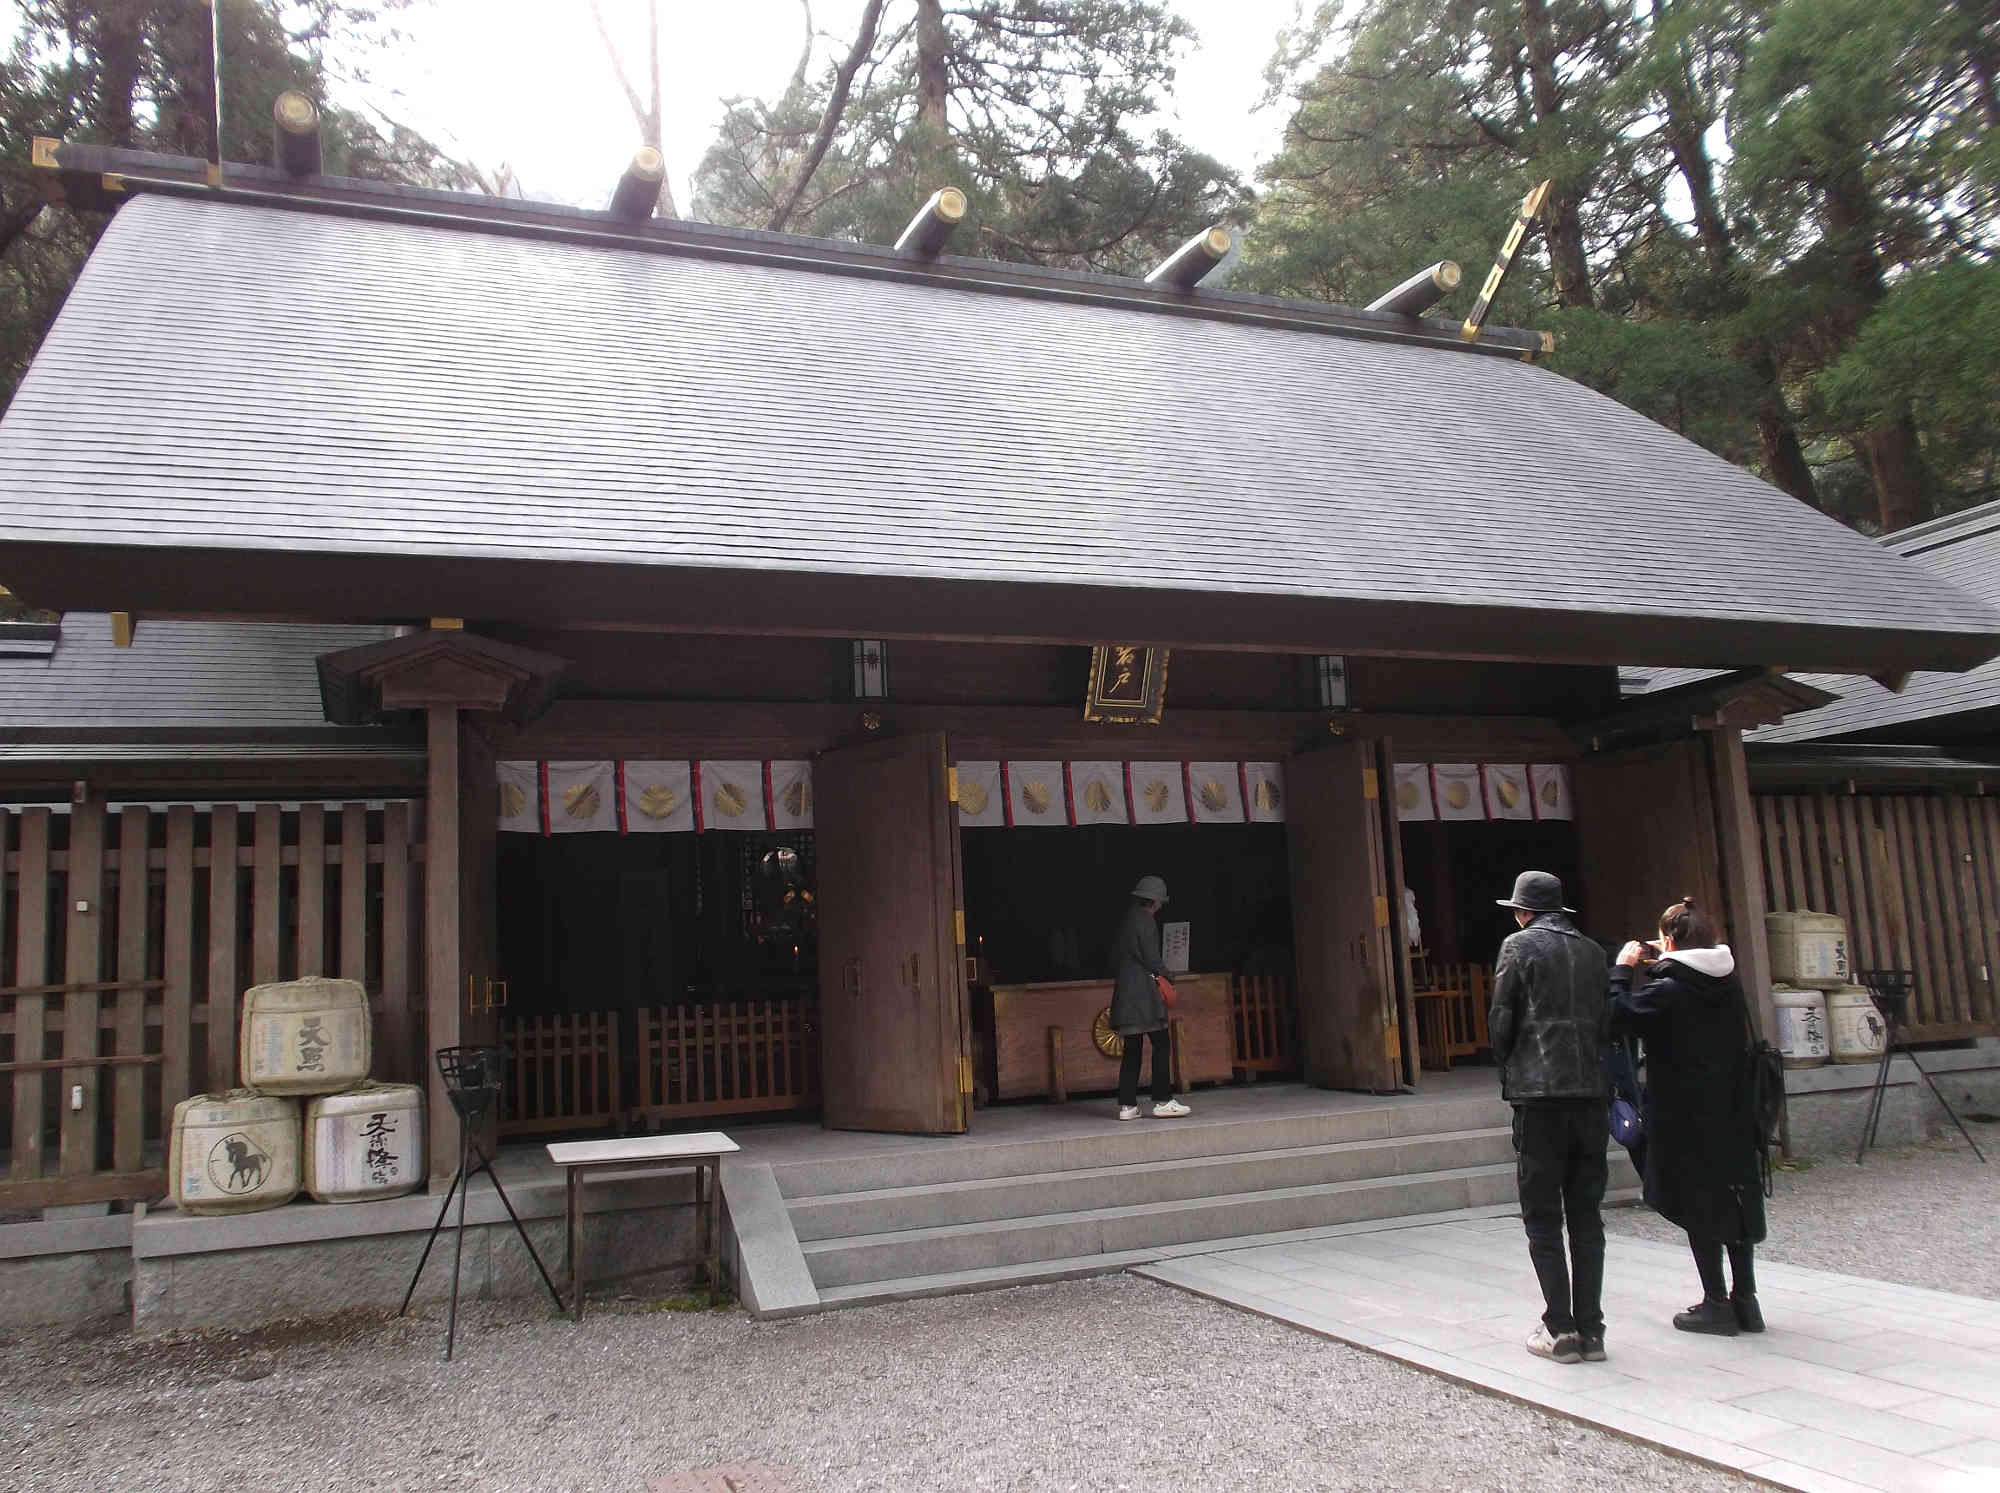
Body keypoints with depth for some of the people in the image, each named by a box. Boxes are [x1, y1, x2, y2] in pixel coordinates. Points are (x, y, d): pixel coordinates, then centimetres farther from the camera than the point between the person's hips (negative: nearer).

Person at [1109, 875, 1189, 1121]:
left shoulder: (1125, 921, 17)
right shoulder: (1146, 921, -8)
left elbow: (1114, 959, 18)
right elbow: (1151, 957, -13)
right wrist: (1164, 974, 4)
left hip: (1124, 991, 9)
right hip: (1144, 990, -9)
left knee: (1132, 1049, 9)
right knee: (1161, 1045, -5)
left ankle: (1127, 1105, 7)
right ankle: (1163, 1101, -8)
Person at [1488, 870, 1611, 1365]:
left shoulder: (1519, 946, -2)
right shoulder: (1592, 951, 12)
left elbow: (1501, 1021, -3)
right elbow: (1607, 1023, 13)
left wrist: (1509, 1071, 12)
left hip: (1540, 1095, -5)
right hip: (1592, 1092, 5)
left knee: (1542, 1218, 2)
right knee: (1587, 1217, 10)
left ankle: (1560, 1329, 0)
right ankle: (1590, 1329, 11)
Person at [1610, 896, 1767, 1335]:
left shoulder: (1668, 989, -17)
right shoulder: (1728, 979, 4)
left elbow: (1620, 1014, -21)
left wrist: (1623, 968, -7)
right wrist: (1663, 962, 14)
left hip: (1685, 1114, -7)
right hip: (1731, 1109, 7)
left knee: (1698, 1204, 2)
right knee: (1735, 1196, 13)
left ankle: (1716, 1304, 7)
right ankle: (1744, 1298, 20)